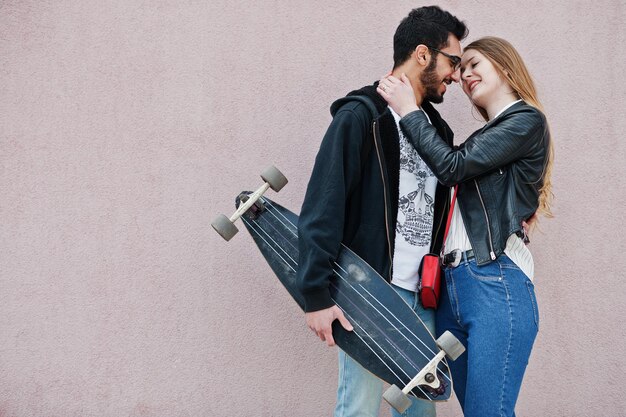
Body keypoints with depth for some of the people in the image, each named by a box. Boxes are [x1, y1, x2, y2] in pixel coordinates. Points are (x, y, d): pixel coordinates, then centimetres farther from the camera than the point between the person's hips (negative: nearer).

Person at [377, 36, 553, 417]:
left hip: (496, 284, -8)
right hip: (452, 283, 8)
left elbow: (453, 167, -8)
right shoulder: (483, 138, 25)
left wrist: (409, 111, 1)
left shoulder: (528, 120, 1)